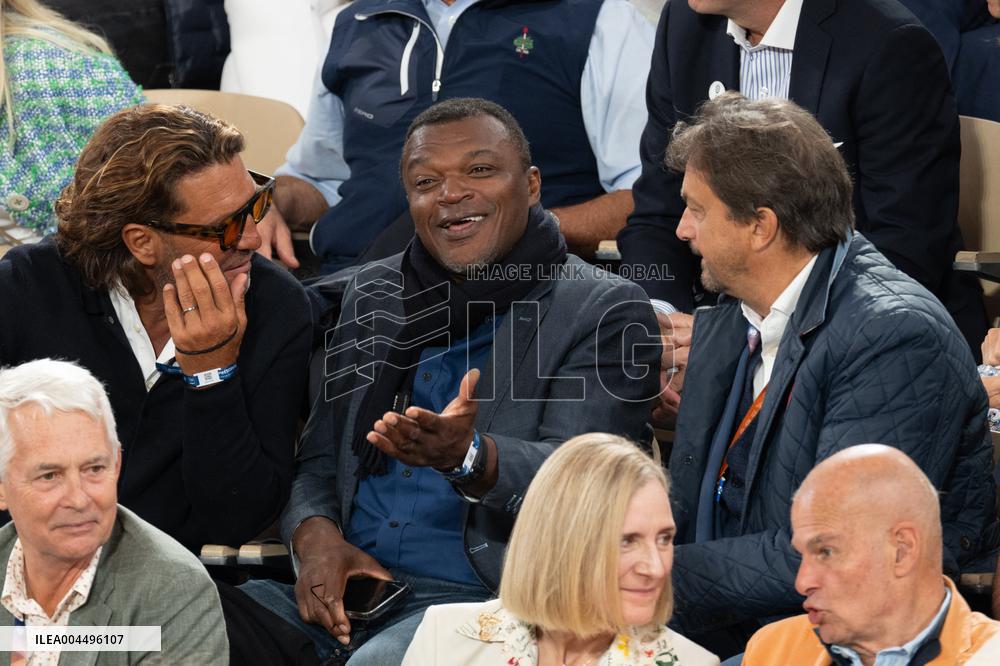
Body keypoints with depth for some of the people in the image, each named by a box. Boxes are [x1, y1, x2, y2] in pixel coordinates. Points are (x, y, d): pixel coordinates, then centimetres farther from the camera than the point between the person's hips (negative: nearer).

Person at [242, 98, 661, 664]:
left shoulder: (605, 311, 1)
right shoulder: (373, 294, 19)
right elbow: (317, 455, 19)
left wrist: (469, 458, -33)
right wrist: (316, 536, -5)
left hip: (482, 598, -5)